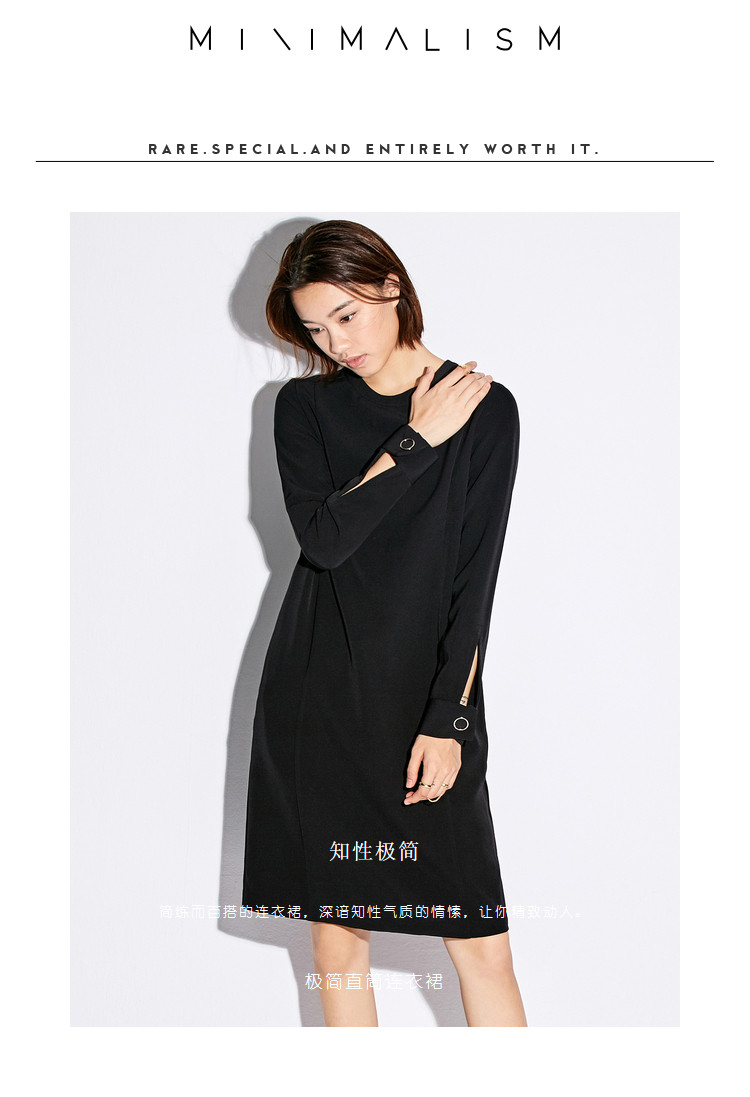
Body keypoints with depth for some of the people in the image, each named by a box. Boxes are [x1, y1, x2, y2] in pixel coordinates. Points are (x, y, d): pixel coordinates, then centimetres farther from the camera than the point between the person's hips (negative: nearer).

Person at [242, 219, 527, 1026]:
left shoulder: (484, 407, 1)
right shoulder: (304, 406, 7)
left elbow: (477, 578, -4)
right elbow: (323, 537, -9)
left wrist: (447, 718, -9)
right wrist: (415, 440, -11)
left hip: (429, 695, -1)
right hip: (317, 699, 2)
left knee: (479, 944, -5)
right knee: (336, 931, 5)